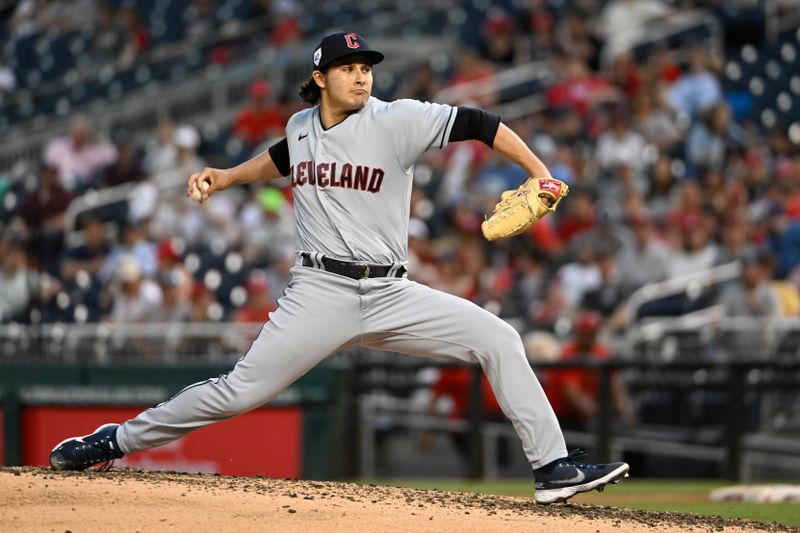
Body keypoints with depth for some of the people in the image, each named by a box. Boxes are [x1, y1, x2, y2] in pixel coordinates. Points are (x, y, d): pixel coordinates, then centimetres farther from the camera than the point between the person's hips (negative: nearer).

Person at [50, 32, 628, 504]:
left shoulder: (396, 121, -7)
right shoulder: (301, 126, 7)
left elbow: (477, 124, -14)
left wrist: (540, 175, -23)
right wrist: (227, 177, 20)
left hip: (391, 295, 0)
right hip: (320, 292, 1)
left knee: (499, 339, -15)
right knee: (239, 392, -6)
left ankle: (554, 467, -10)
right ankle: (115, 441, 8)